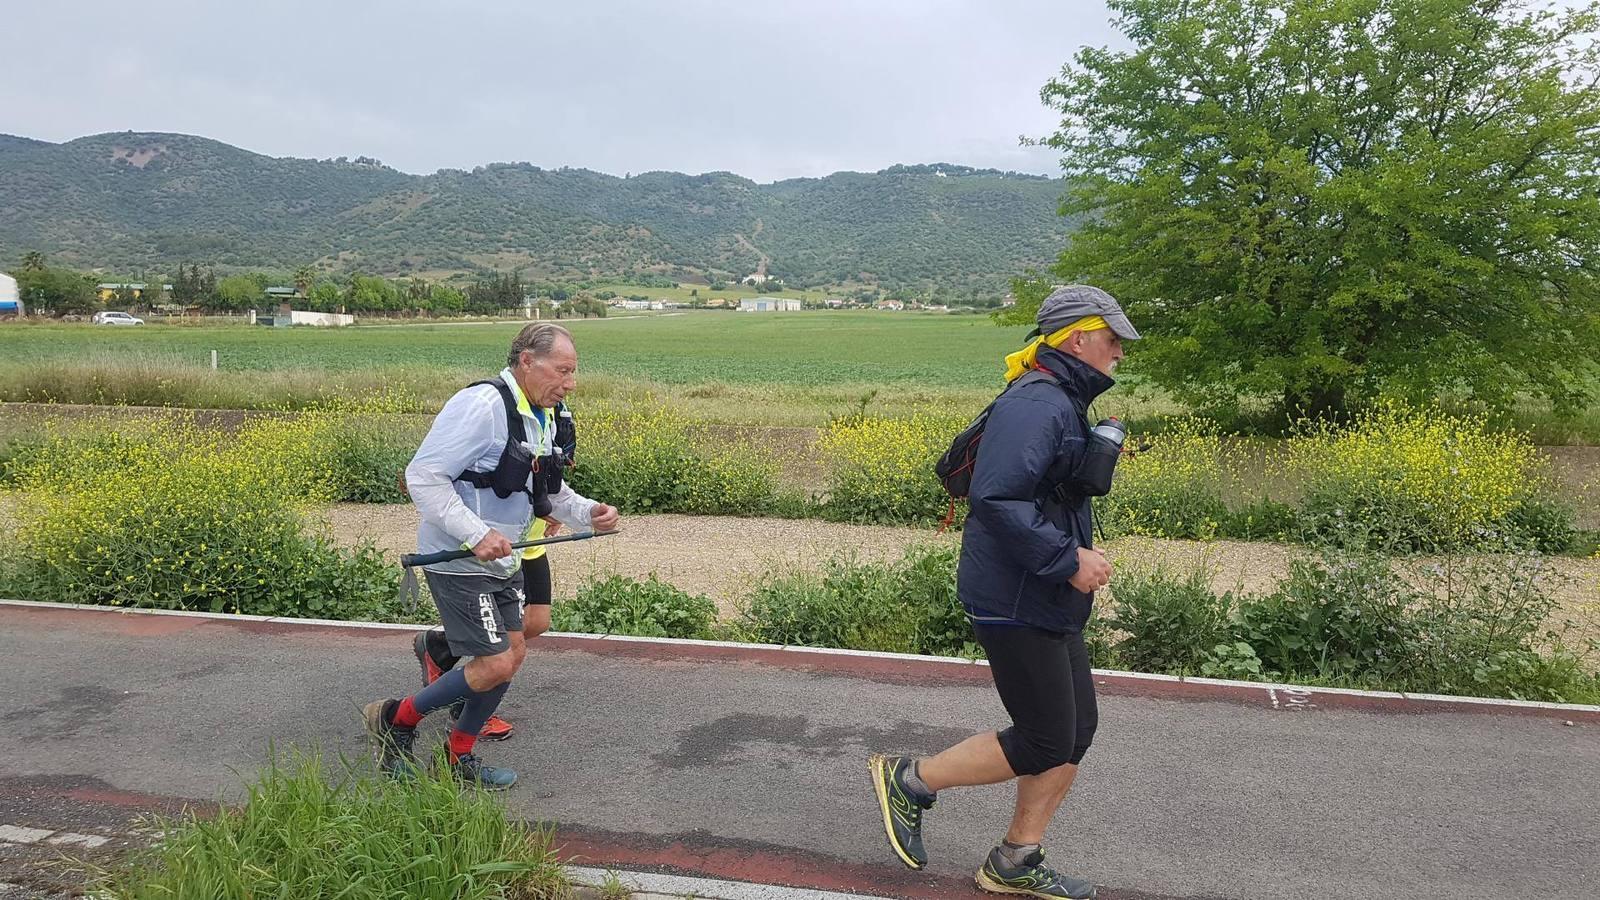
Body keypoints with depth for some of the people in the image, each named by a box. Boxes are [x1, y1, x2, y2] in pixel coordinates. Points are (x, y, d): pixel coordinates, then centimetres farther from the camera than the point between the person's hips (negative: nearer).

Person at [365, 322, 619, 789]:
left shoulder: (540, 419, 9)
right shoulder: (481, 406, -22)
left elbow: (546, 489, 21)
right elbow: (422, 476, -24)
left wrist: (586, 511, 1)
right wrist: (476, 534, -30)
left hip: (501, 560, 10)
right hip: (459, 563, -10)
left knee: (513, 652, 11)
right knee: (494, 666, -9)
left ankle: (460, 755, 28)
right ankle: (397, 719, 13)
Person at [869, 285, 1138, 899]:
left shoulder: (1060, 403, 15)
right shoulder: (1035, 405, -20)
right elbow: (996, 498, -31)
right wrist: (1067, 559, -25)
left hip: (1049, 604, 11)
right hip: (1016, 605, -11)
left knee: (1078, 732, 13)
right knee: (1044, 746, -1)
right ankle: (909, 781, 15)